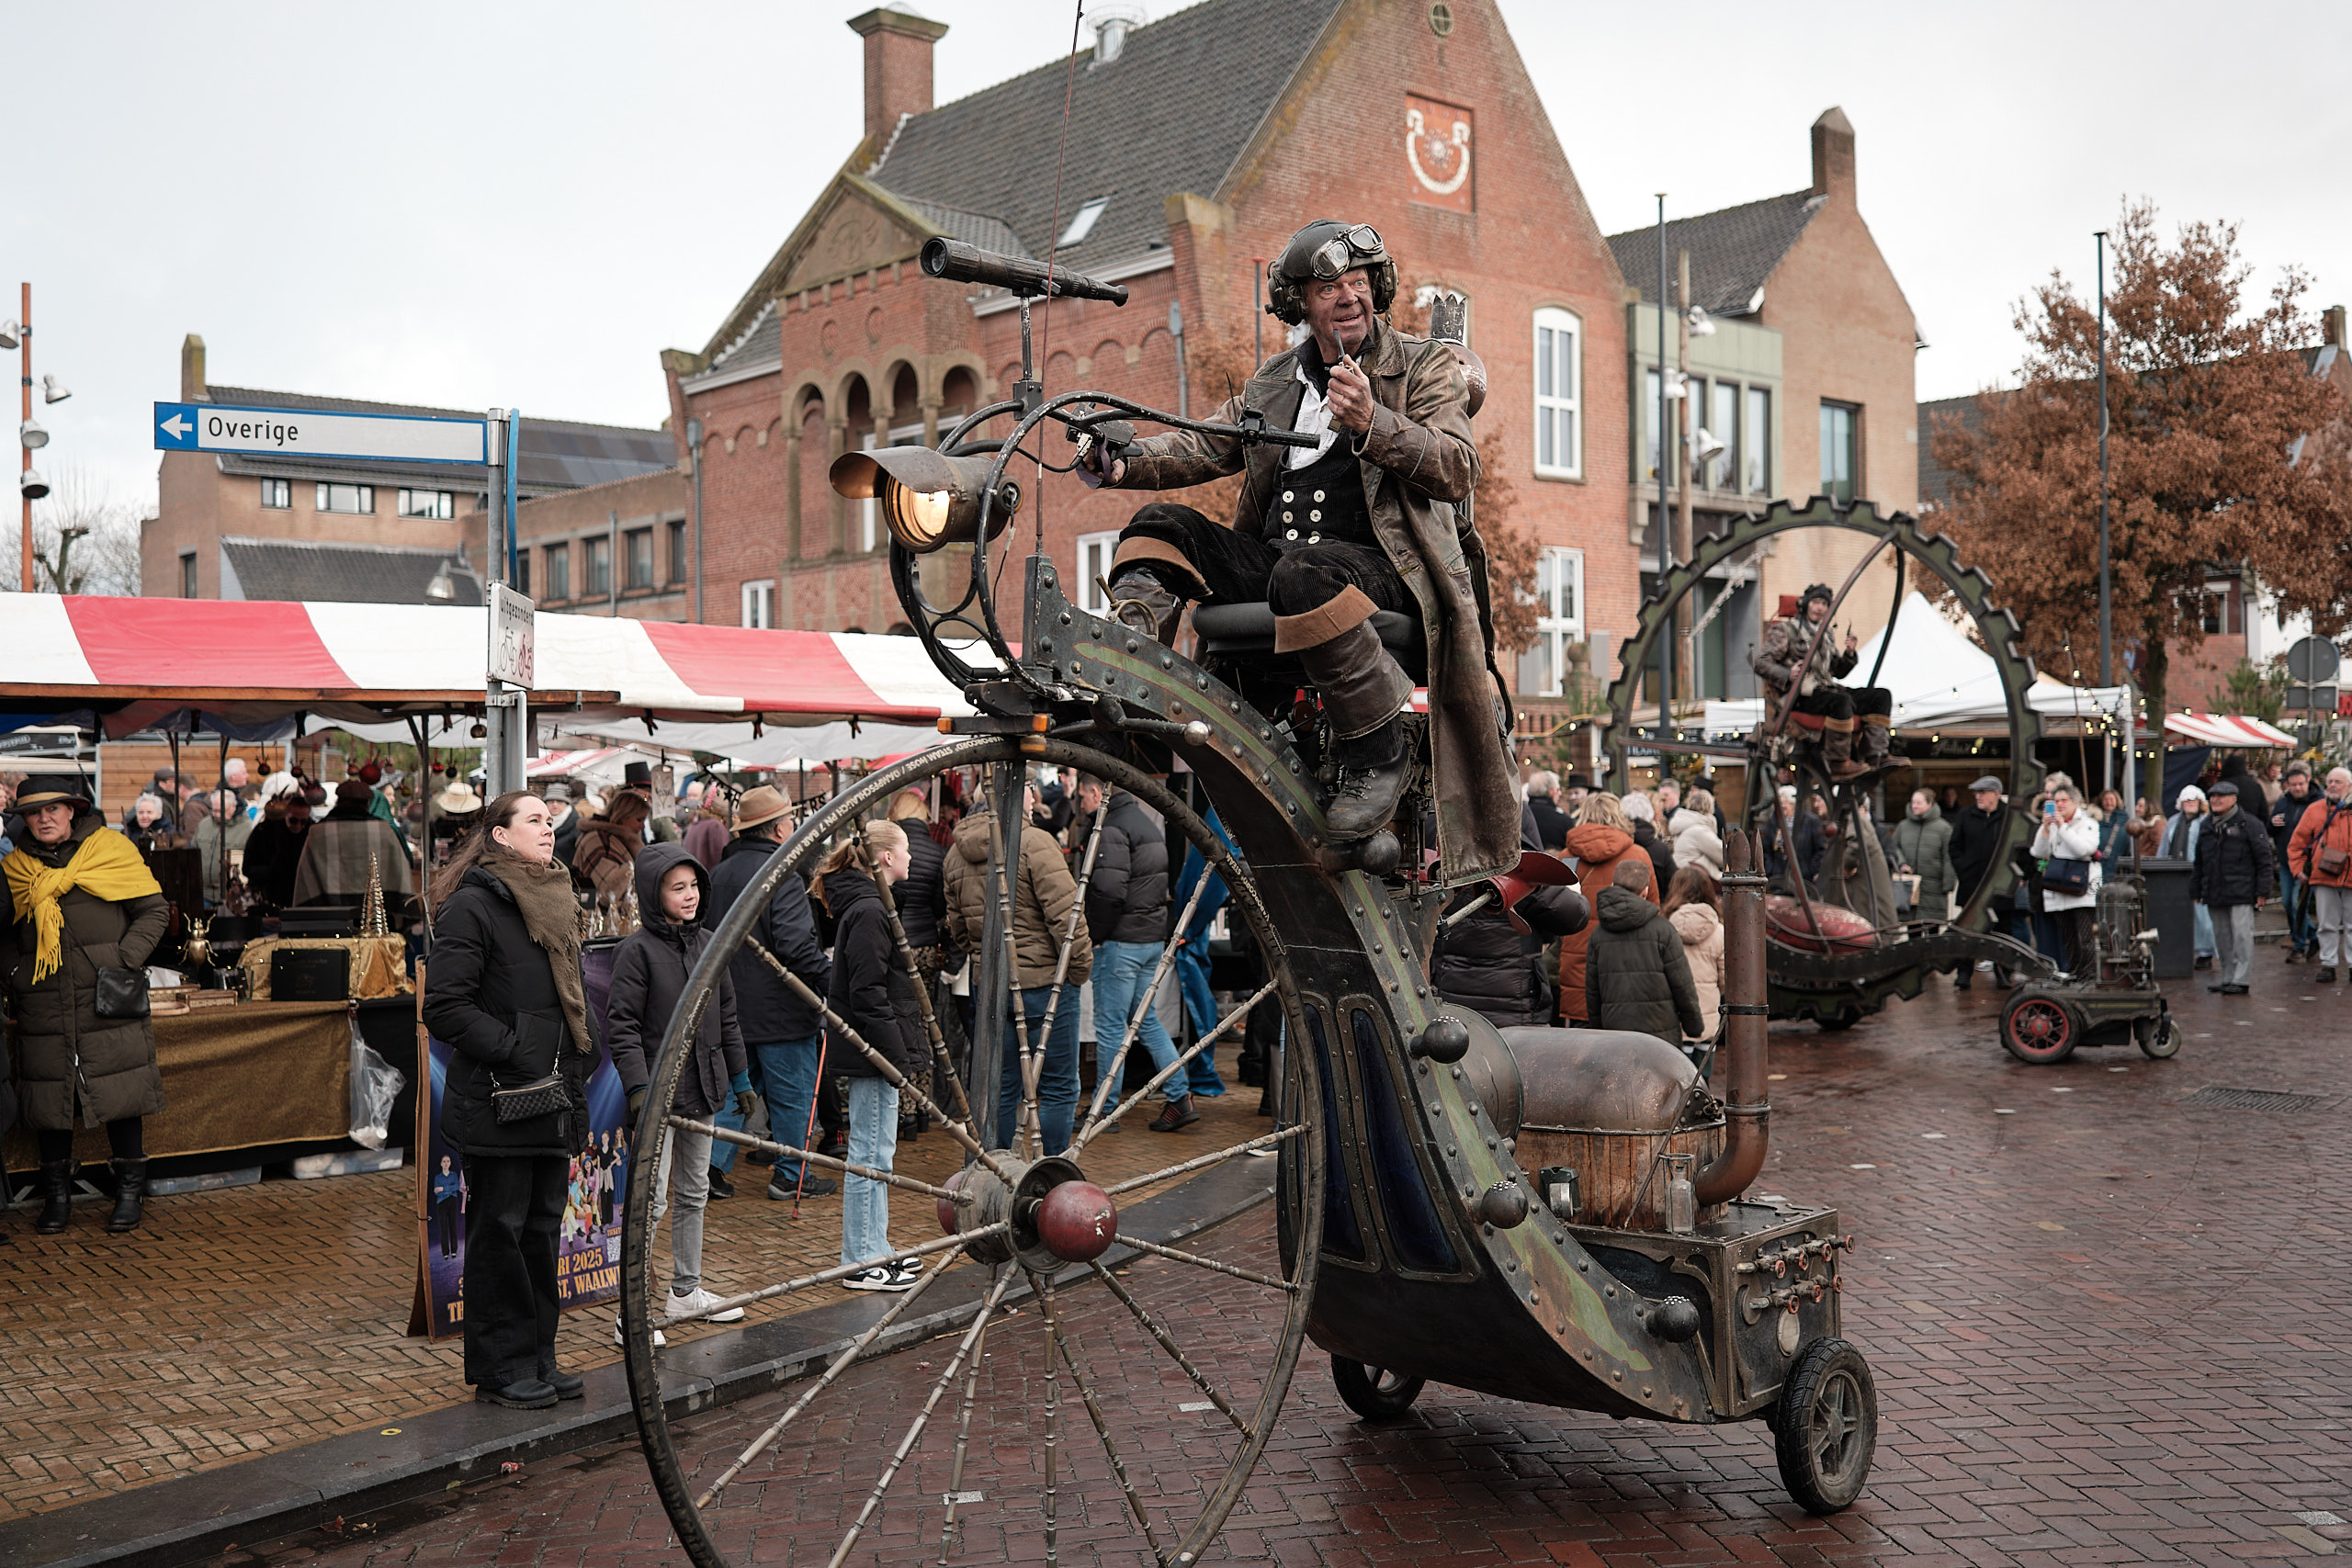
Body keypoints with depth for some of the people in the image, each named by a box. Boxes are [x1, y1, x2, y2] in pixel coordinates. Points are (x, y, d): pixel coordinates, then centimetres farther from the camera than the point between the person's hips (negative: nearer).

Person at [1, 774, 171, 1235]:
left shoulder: (111, 848, -1)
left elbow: (154, 910, 1)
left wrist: (125, 962, -9)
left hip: (108, 1004, -3)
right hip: (42, 1006, 3)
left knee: (120, 1092, 0)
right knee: (48, 1095, 6)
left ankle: (130, 1191, 13)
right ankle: (57, 1196, 20)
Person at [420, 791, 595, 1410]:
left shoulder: (555, 905, 16)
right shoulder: (472, 907, -10)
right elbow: (444, 1006, -17)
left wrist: (575, 1099, 16)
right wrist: (515, 1051, -21)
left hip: (552, 1104, 8)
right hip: (497, 1107, -8)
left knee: (542, 1230, 13)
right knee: (499, 1233, 1)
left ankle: (539, 1359, 23)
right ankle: (500, 1367, 12)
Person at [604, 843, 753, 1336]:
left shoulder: (708, 944, 9)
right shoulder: (637, 949, -11)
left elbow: (727, 1018, 16)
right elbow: (620, 1026, -14)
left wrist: (740, 1079, 17)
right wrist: (639, 1087, -22)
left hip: (702, 1090, 7)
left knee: (694, 1193, 16)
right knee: (652, 1199, -7)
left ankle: (686, 1293, 30)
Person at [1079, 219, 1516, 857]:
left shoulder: (1427, 366, 6)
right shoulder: (1274, 380, 22)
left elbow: (1459, 472, -8)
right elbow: (1204, 448, 19)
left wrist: (1370, 422, -23)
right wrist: (1124, 461, -1)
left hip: (1380, 565, -5)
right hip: (1271, 559, 6)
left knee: (1304, 575, -38)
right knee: (1161, 525, -9)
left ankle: (1379, 755, -27)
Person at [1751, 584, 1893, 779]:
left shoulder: (1824, 634, 24)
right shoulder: (1785, 630, 2)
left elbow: (1838, 672, 25)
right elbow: (1760, 662, -8)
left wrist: (1848, 654, 4)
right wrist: (1787, 675, -25)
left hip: (1824, 689, 8)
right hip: (1800, 696, -8)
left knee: (1882, 696, -5)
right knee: (1841, 701, -37)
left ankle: (1875, 757, -17)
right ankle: (1838, 765, -31)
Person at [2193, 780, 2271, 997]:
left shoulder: (2249, 824, -2)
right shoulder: (2208, 826, 16)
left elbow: (2263, 860, -5)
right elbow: (2200, 862, 23)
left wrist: (2262, 891, -9)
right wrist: (2196, 889, 19)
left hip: (2241, 894, -6)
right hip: (2215, 894, 6)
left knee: (2241, 934, -7)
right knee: (2222, 937, 10)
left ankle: (2240, 979, -5)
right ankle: (2226, 977, 17)